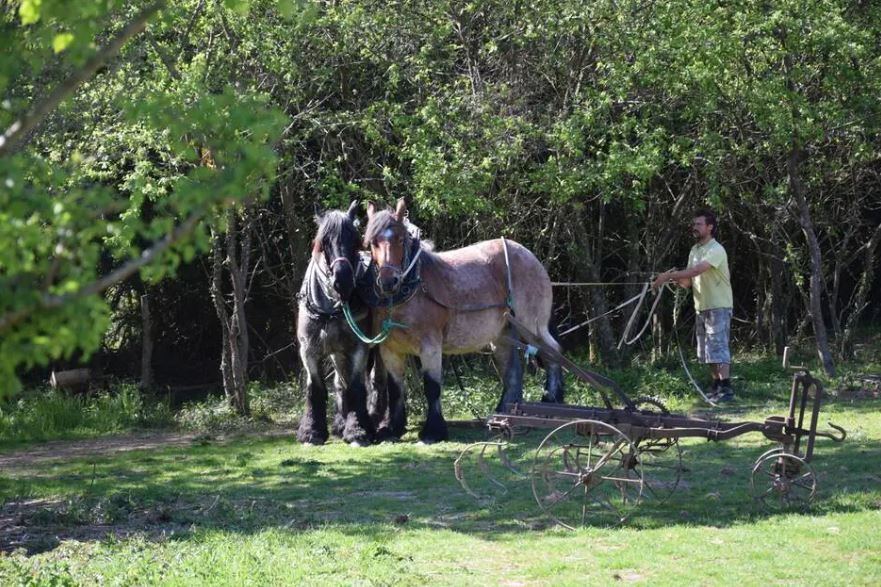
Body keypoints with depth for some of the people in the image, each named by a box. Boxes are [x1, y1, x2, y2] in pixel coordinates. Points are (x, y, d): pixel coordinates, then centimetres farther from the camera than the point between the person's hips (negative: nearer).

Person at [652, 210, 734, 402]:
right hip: (701, 307, 9)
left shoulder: (716, 250, -16)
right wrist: (676, 278, -10)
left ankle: (726, 390, -16)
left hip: (719, 306, -9)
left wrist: (669, 276, -33)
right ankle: (717, 388, 17)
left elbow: (696, 270, -30)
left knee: (718, 347, -14)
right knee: (706, 350, 11)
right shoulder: (694, 250, 12)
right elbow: (689, 281, 12)